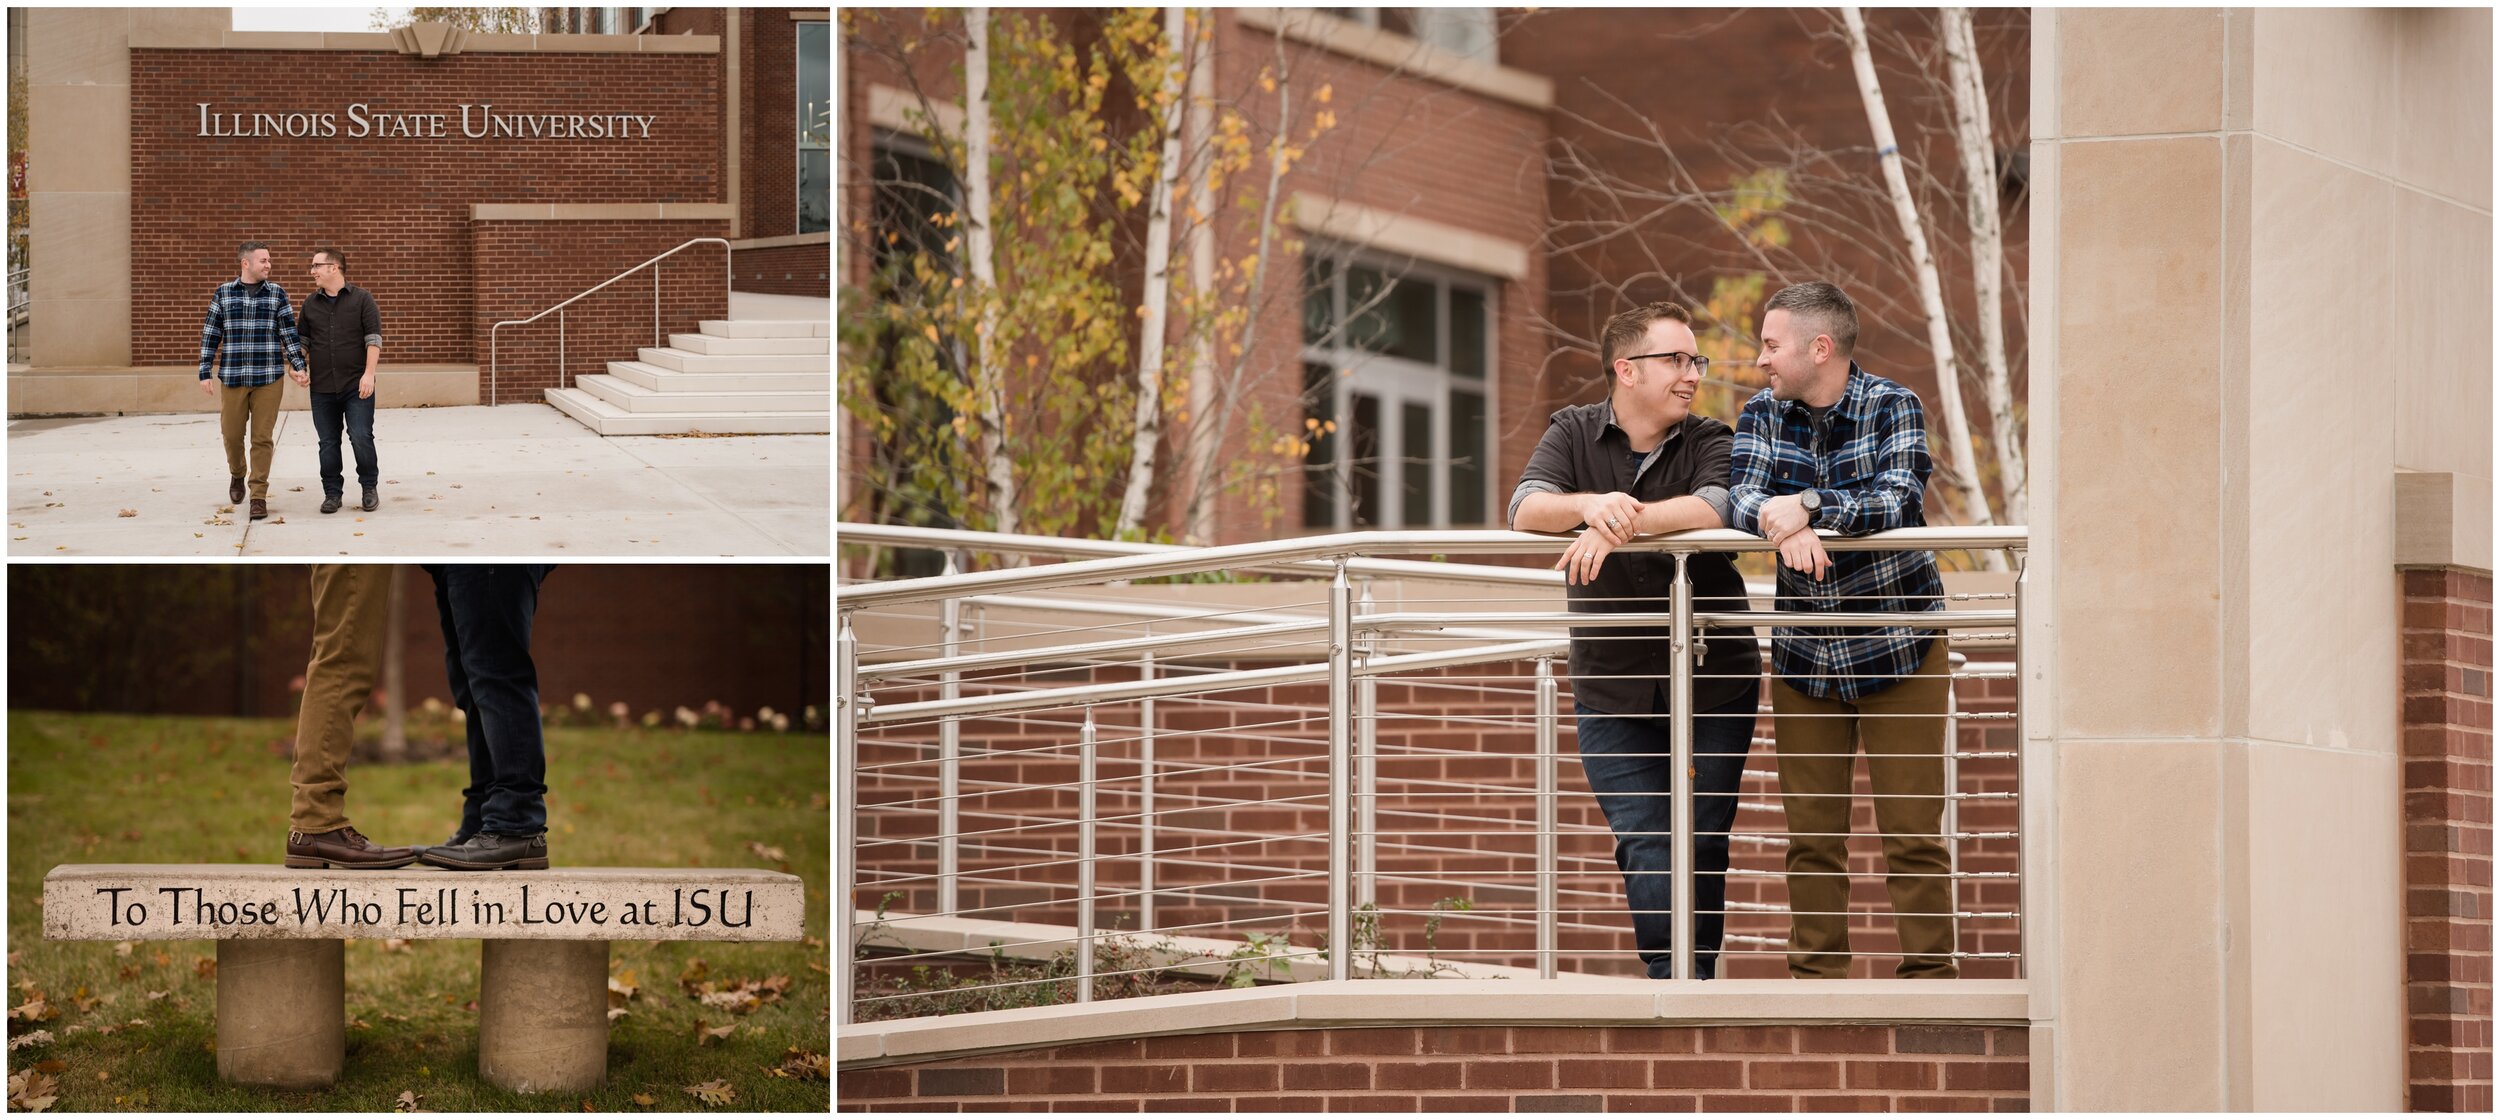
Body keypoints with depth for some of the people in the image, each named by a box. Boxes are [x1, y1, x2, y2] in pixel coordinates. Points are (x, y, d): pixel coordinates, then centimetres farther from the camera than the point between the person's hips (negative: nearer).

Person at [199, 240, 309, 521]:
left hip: (268, 379, -1)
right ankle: (237, 475, 36)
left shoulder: (276, 294, 3)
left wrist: (299, 367, -4)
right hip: (233, 378, 1)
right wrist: (205, 373, 2)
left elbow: (289, 333, 4)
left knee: (262, 438, -1)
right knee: (232, 435, 7)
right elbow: (210, 335, 6)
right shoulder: (224, 293, 4)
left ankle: (259, 496, 6)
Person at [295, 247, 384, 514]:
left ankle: (370, 487, 10)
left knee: (361, 437, -8)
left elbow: (373, 338, -6)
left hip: (356, 385, -4)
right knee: (328, 443, 5)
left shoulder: (361, 299, -2)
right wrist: (299, 370, 1)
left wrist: (368, 374, -15)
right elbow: (303, 341, 17)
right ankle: (332, 493, 13)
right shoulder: (311, 304, 11)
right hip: (322, 388, 4)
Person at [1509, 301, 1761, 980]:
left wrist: (1620, 523, -32)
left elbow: (1715, 508, -20)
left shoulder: (1708, 442, 2)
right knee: (1647, 850, -10)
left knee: (1702, 848, 3)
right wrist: (1590, 505, -34)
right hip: (1612, 688, 0)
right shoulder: (1575, 434, 4)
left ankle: (1697, 982, 15)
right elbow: (1527, 509, -13)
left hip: (1713, 686, 0)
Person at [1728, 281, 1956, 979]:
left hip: (1897, 649, -4)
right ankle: (1815, 980, 13)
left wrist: (1804, 507, -29)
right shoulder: (1763, 414, 3)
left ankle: (1929, 977, 1)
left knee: (1912, 832, -5)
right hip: (1803, 655, 4)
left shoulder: (1891, 407, -9)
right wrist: (1781, 526, -31)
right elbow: (1741, 500, -11)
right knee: (1811, 836, 6)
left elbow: (1898, 502, -23)